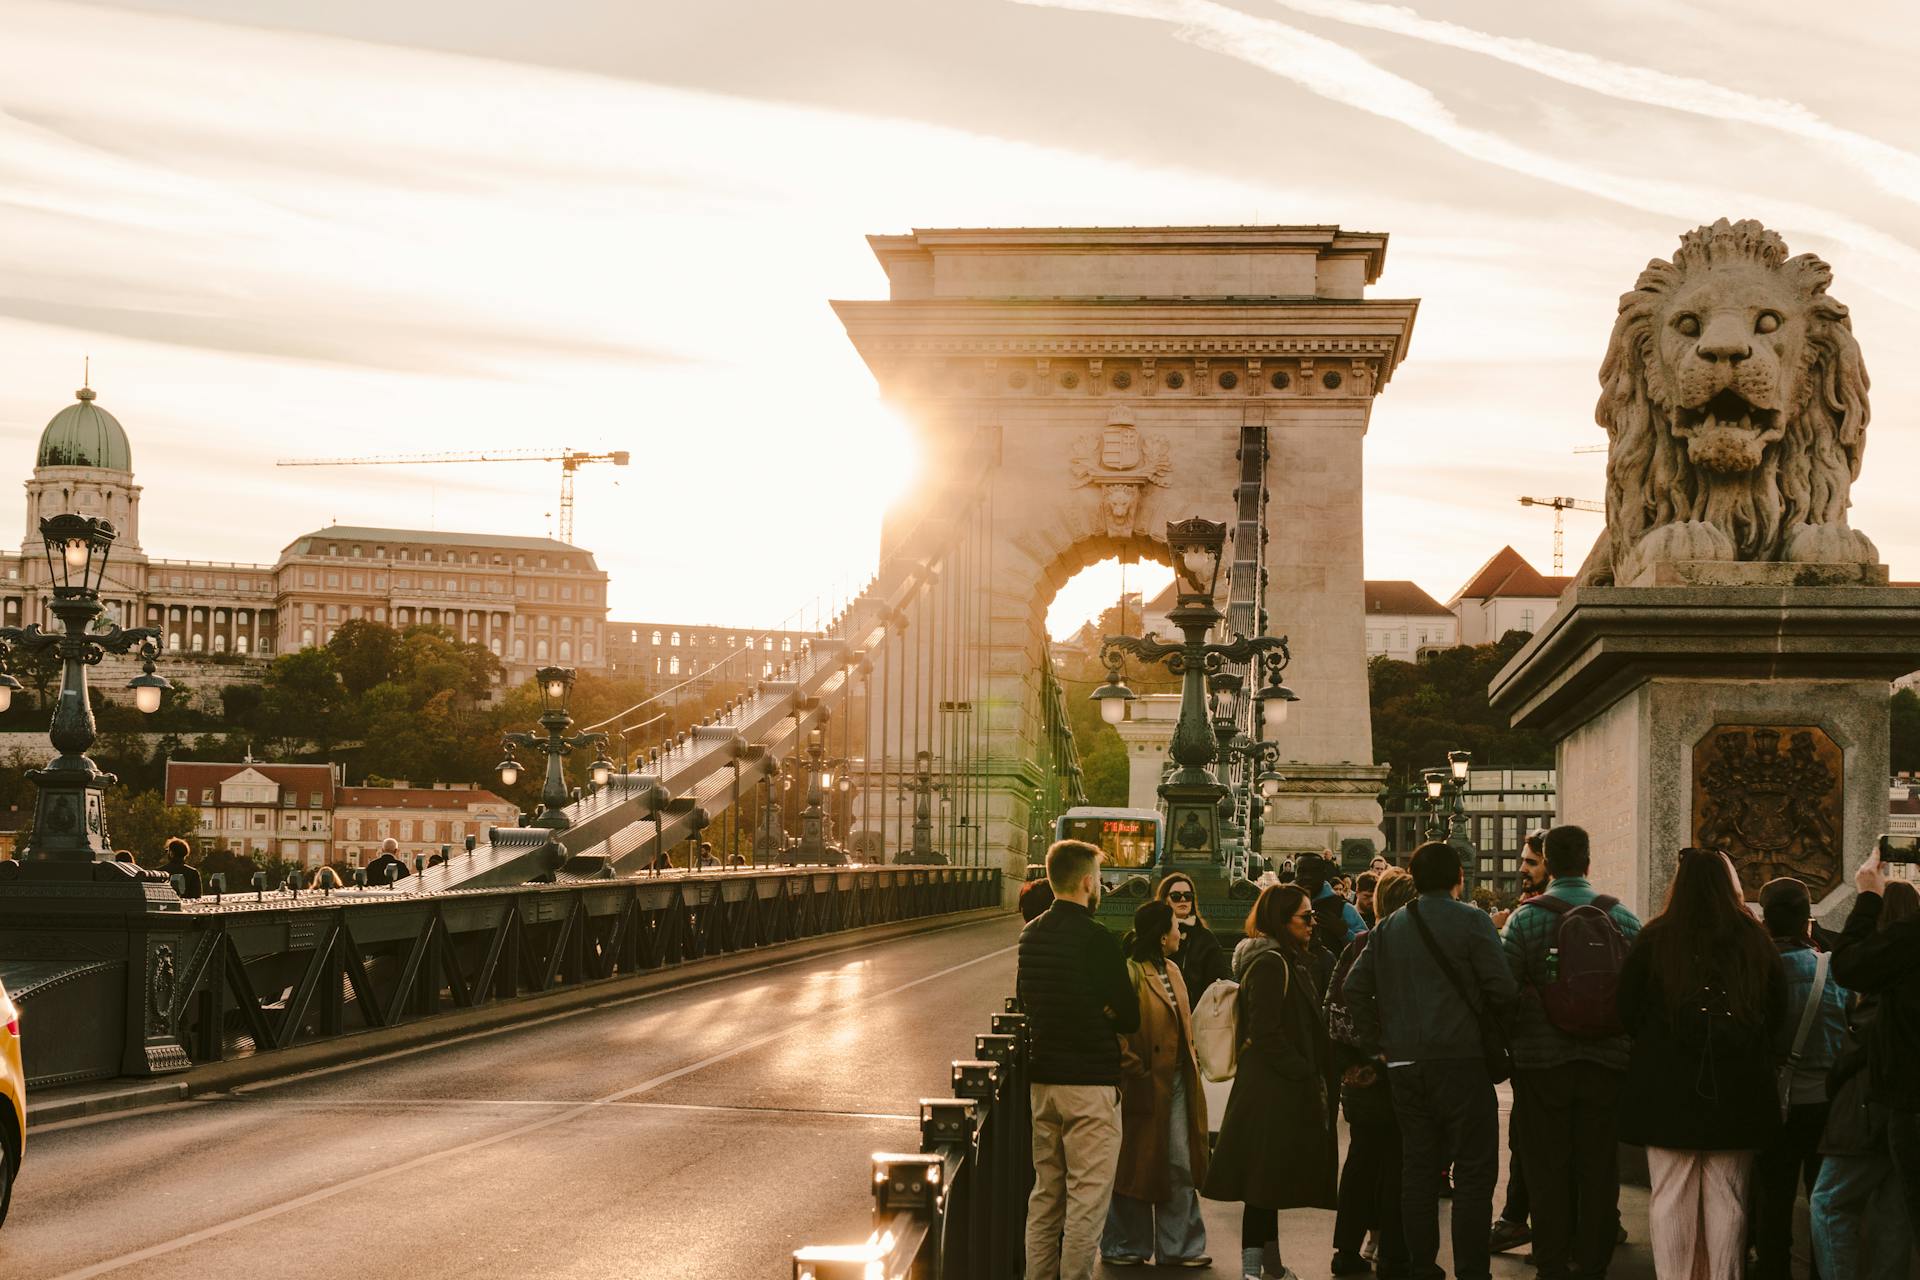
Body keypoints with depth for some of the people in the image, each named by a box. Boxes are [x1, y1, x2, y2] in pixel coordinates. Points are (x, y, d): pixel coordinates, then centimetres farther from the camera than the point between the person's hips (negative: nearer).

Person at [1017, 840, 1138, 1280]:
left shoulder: (1030, 934, 7)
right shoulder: (1097, 939, -15)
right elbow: (1129, 1015, -11)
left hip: (1041, 1076, 8)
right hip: (1090, 1079, -7)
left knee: (1045, 1192, 15)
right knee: (1087, 1197, -3)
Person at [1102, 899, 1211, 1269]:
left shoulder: (1172, 971, 14)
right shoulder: (1131, 973, -16)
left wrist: (1191, 1064, 12)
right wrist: (1135, 1071, -18)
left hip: (1177, 1081, 8)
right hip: (1149, 1085, -8)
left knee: (1180, 1167, 9)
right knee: (1139, 1165, 4)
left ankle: (1179, 1247, 16)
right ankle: (1124, 1247, 18)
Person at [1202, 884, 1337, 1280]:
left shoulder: (1289, 961, 17)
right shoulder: (1269, 964, -15)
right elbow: (1266, 1035, -20)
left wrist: (1315, 1072, 13)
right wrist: (1307, 1075, -17)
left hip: (1284, 1087, 10)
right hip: (1271, 1088, -10)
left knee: (1270, 1185, 16)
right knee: (1264, 1184, -8)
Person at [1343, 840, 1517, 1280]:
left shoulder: (1388, 927, 9)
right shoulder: (1471, 921, -7)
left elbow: (1355, 987, 7)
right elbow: (1502, 988, -14)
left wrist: (1376, 1043, 11)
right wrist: (1487, 1022, 5)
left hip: (1404, 1063, 5)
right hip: (1461, 1059, -5)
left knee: (1417, 1167, 12)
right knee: (1474, 1170, 0)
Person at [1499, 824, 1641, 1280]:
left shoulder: (1526, 917, -6)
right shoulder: (1623, 917, 0)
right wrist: (1632, 1043, 17)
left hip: (1542, 1059, -2)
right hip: (1609, 1059, 2)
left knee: (1546, 1166, 6)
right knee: (1598, 1165, 8)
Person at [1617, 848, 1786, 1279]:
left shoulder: (1655, 939, -6)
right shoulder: (1756, 941, 0)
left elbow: (1627, 1013, -1)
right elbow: (1778, 1013, 9)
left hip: (1668, 1091, -2)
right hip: (1738, 1093, 2)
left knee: (1671, 1198, 3)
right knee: (1727, 1200, 8)